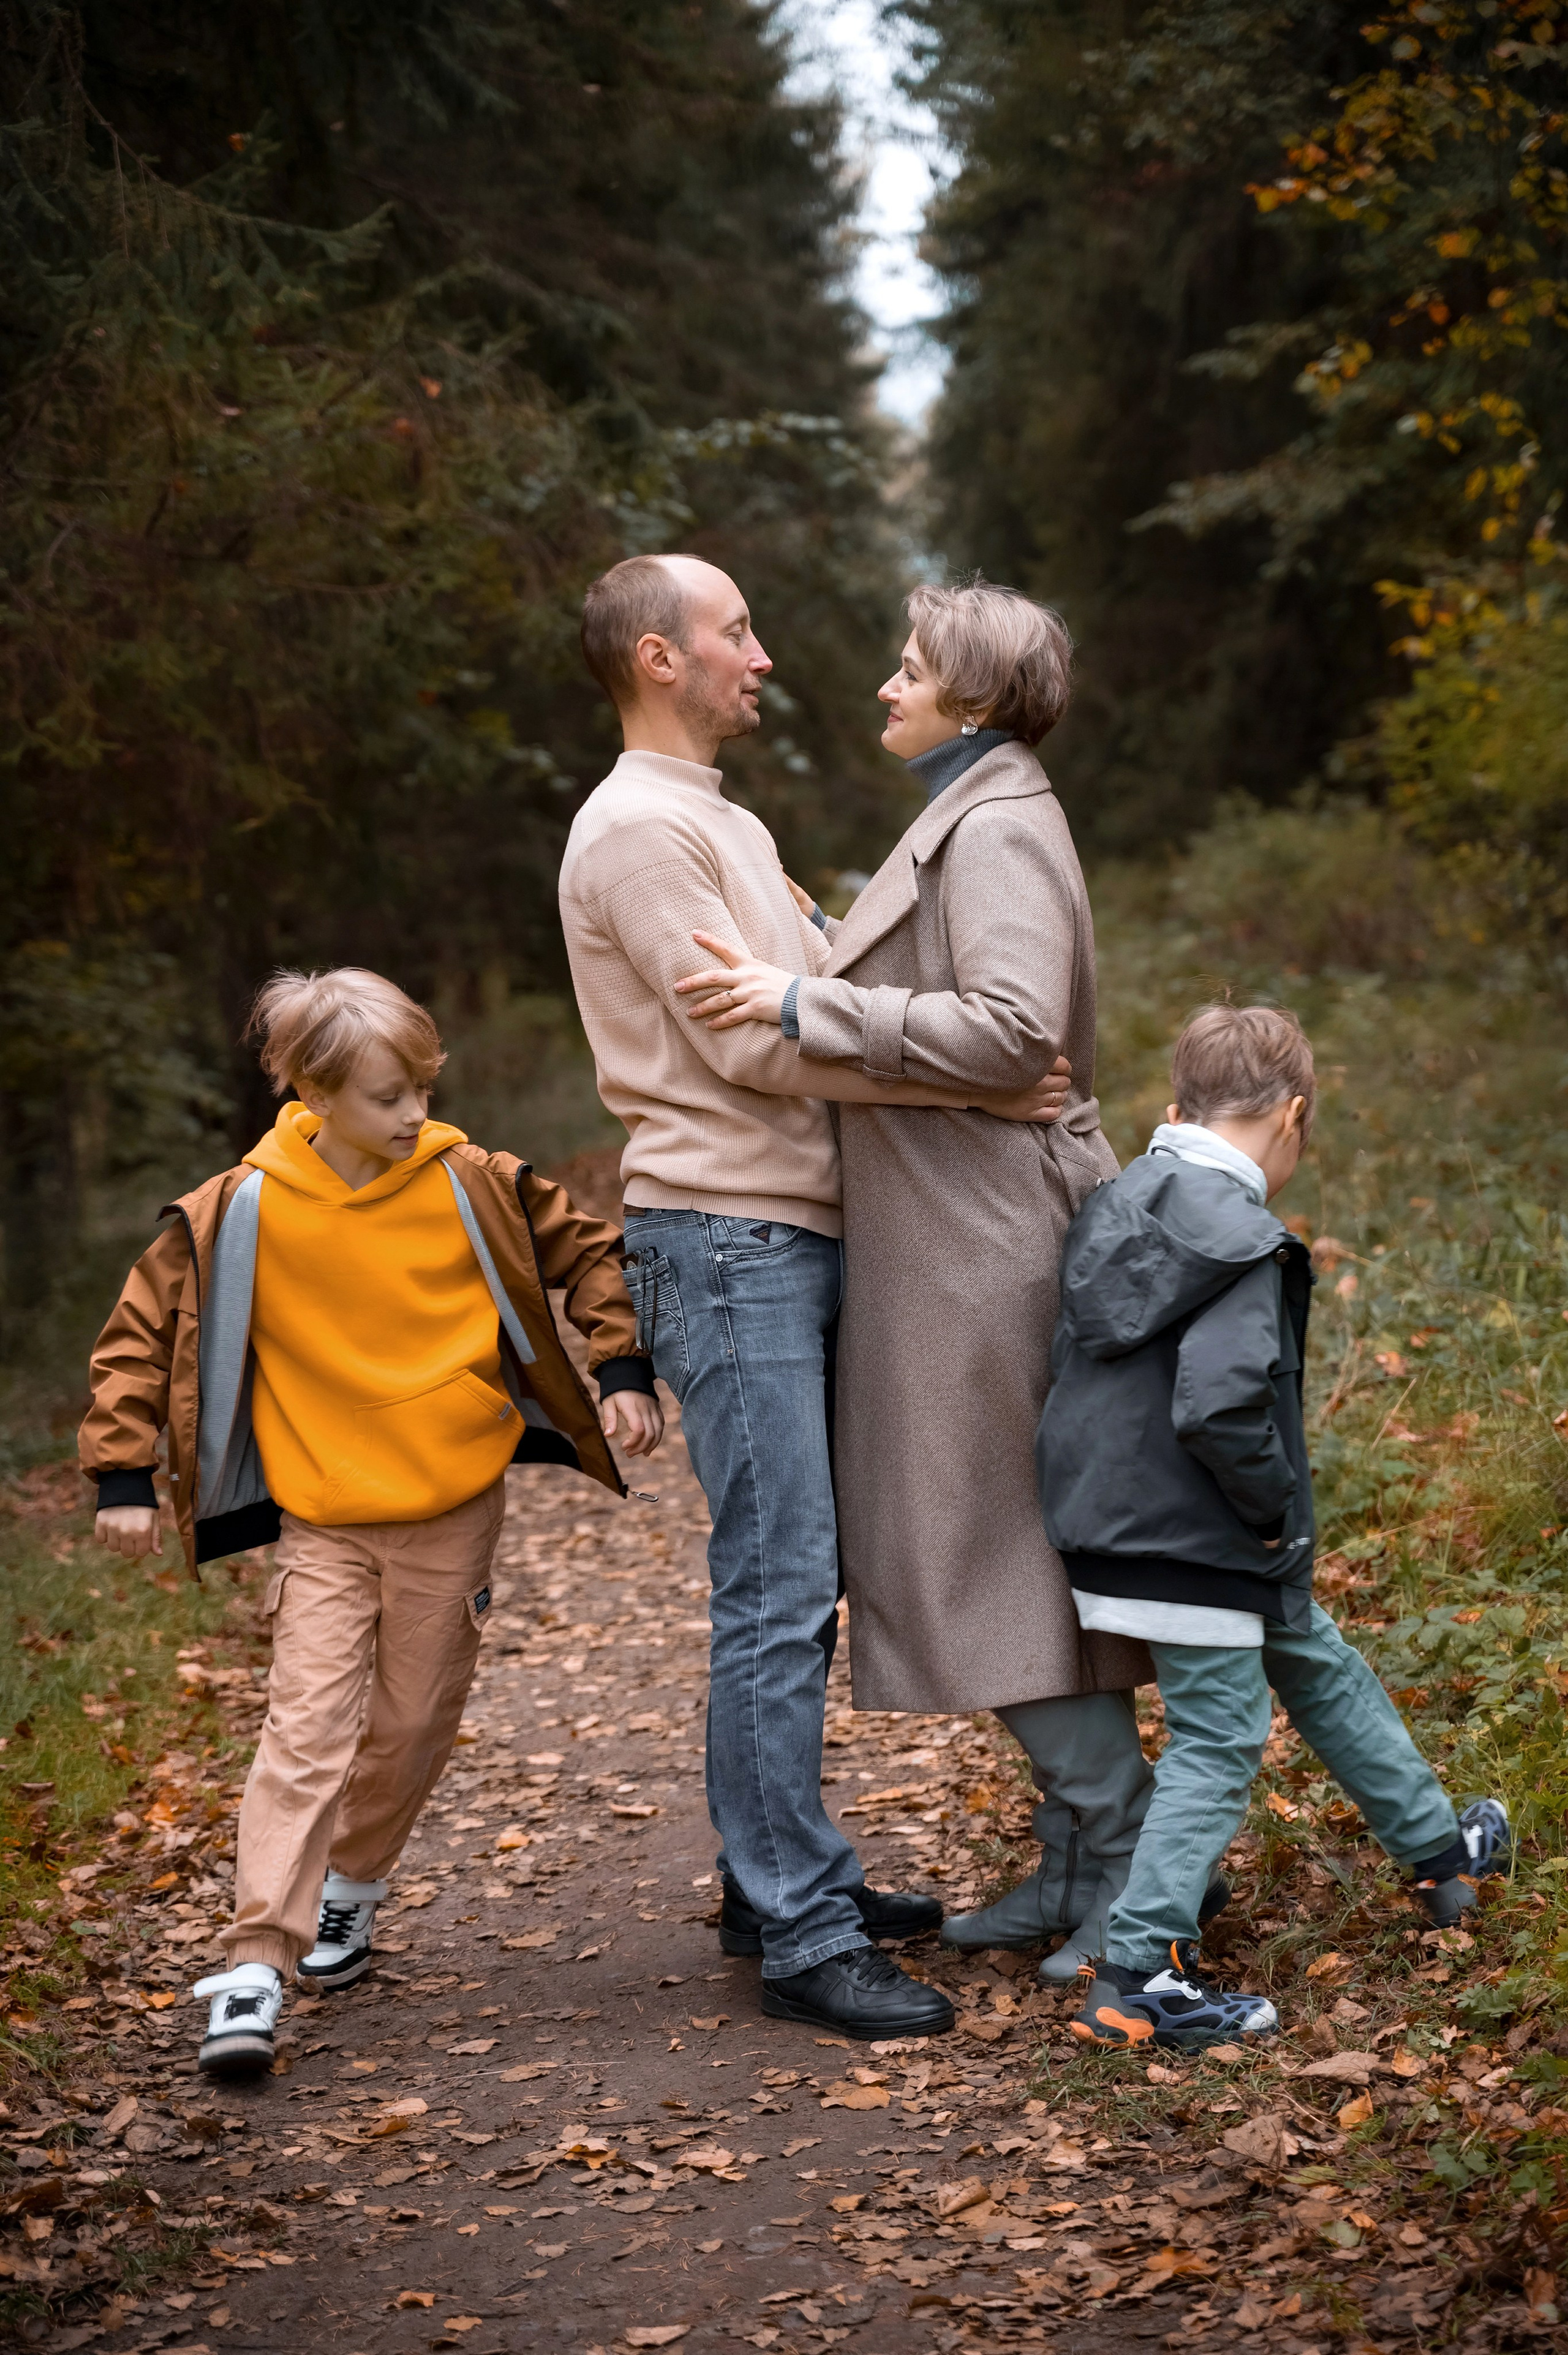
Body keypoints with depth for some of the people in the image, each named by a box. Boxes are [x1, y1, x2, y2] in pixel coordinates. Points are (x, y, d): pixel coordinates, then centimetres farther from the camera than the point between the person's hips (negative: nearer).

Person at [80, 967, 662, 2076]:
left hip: (454, 1512, 2)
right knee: (307, 1731, -11)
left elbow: (588, 1252, 8)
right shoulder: (243, 1212, -10)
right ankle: (257, 1963, -11)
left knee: (412, 1723, 11)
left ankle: (353, 1882, 37)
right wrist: (123, 1474, -2)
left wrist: (623, 1372, 0)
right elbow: (145, 1329, -1)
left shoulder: (469, 1183, -6)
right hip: (323, 1524, -2)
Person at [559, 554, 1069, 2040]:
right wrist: (973, 1080, -15)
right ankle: (797, 1938, -4)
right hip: (723, 1244, -10)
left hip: (796, 1237, 10)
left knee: (794, 1580, 13)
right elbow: (751, 1042, -17)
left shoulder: (729, 828, 22)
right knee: (776, 1594, -9)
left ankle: (786, 1876, 23)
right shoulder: (636, 830, -11)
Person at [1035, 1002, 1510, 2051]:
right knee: (1217, 1744, 0)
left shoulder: (1115, 1209, 6)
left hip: (1111, 1521, 10)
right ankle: (1138, 1977, -1)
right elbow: (1219, 1407, -30)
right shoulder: (1243, 1246, -21)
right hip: (1192, 1549, -10)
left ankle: (1438, 1847, 41)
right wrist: (1277, 1512, -14)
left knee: (1319, 1666, 24)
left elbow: (1070, 1363, 14)